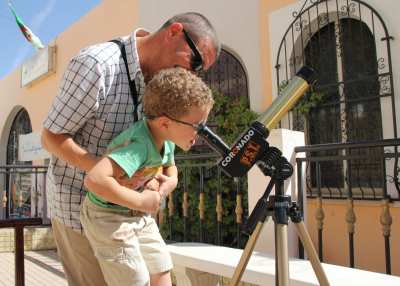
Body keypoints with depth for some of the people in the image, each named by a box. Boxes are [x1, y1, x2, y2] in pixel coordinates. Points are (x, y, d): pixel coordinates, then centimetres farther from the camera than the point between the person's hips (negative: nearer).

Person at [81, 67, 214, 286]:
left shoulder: (167, 139, -7)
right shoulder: (139, 143, -34)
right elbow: (94, 180, -47)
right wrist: (139, 201, -35)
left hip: (139, 216, 8)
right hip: (109, 216, -8)